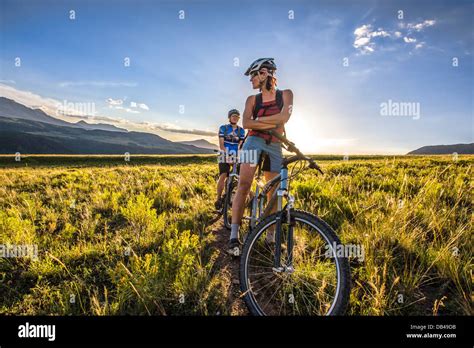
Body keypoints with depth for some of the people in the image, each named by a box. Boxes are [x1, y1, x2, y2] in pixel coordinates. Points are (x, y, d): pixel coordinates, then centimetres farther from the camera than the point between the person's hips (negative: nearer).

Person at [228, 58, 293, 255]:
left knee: (273, 193, 4)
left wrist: (258, 120, -6)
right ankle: (234, 236, -23)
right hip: (254, 142, 0)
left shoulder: (285, 94, 8)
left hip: (275, 147, 1)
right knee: (244, 184, -21)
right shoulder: (252, 100, 10)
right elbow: (246, 124, -7)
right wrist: (273, 124, -11)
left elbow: (284, 117, -11)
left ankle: (271, 235, 17)